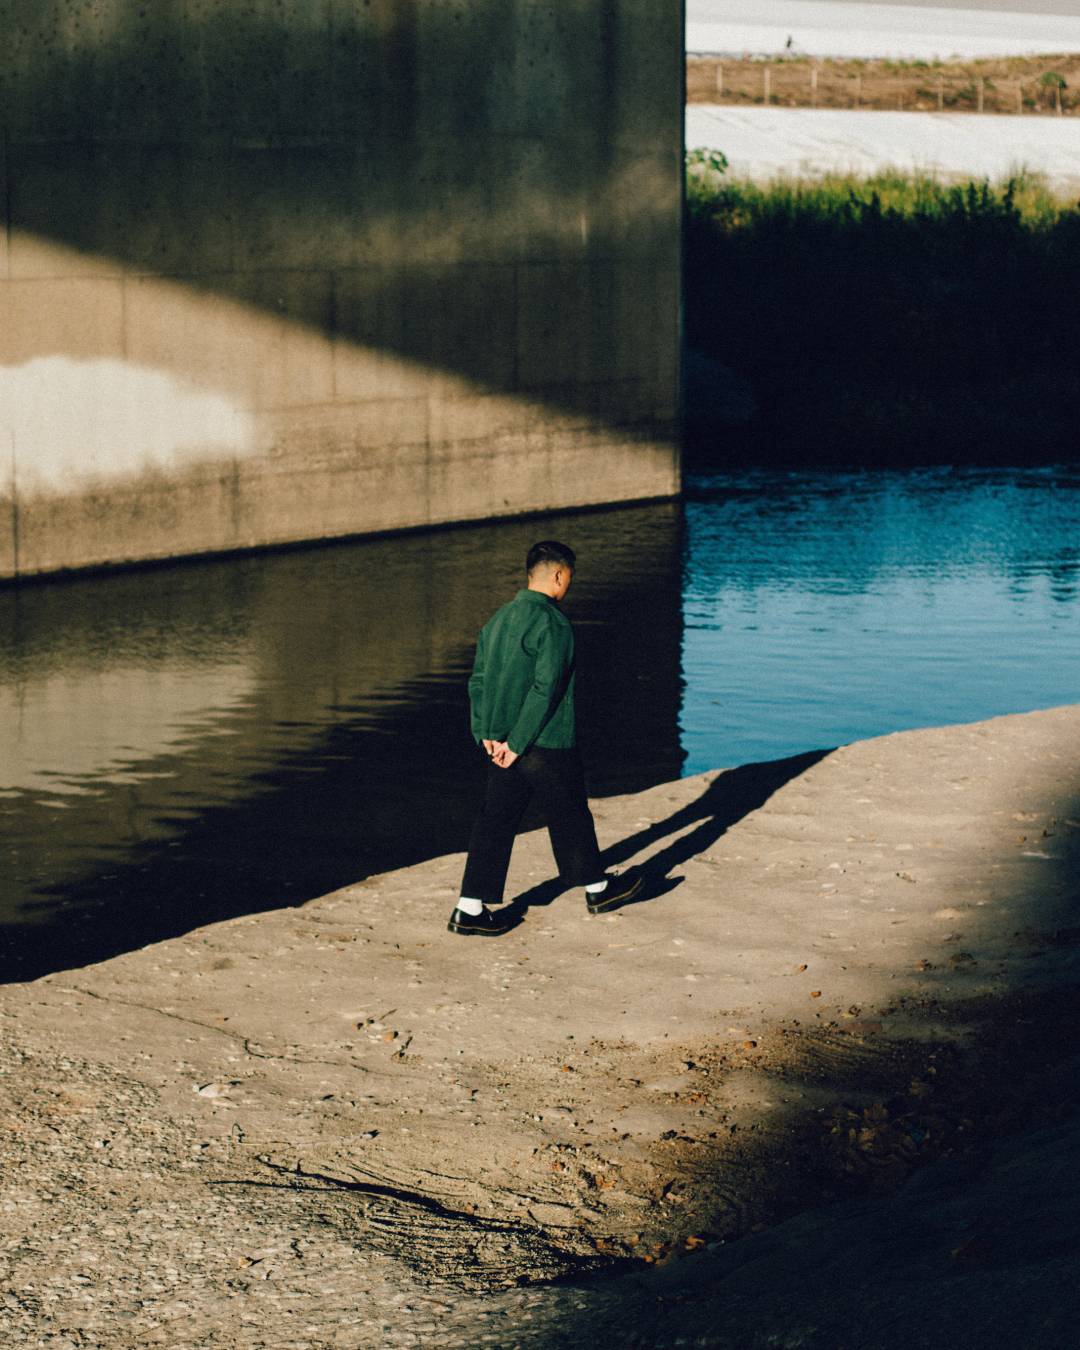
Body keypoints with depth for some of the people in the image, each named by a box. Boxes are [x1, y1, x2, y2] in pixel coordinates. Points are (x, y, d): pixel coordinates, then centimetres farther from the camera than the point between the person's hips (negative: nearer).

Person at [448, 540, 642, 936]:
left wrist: (488, 736, 2)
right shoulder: (553, 623, -16)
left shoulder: (498, 619, 9)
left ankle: (470, 910, 4)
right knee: (570, 817, 12)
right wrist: (517, 744, -17)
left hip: (502, 745, 7)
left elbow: (479, 681, 8)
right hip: (548, 747, -7)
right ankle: (596, 889, 31)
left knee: (495, 822, 7)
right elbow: (545, 688, -22)